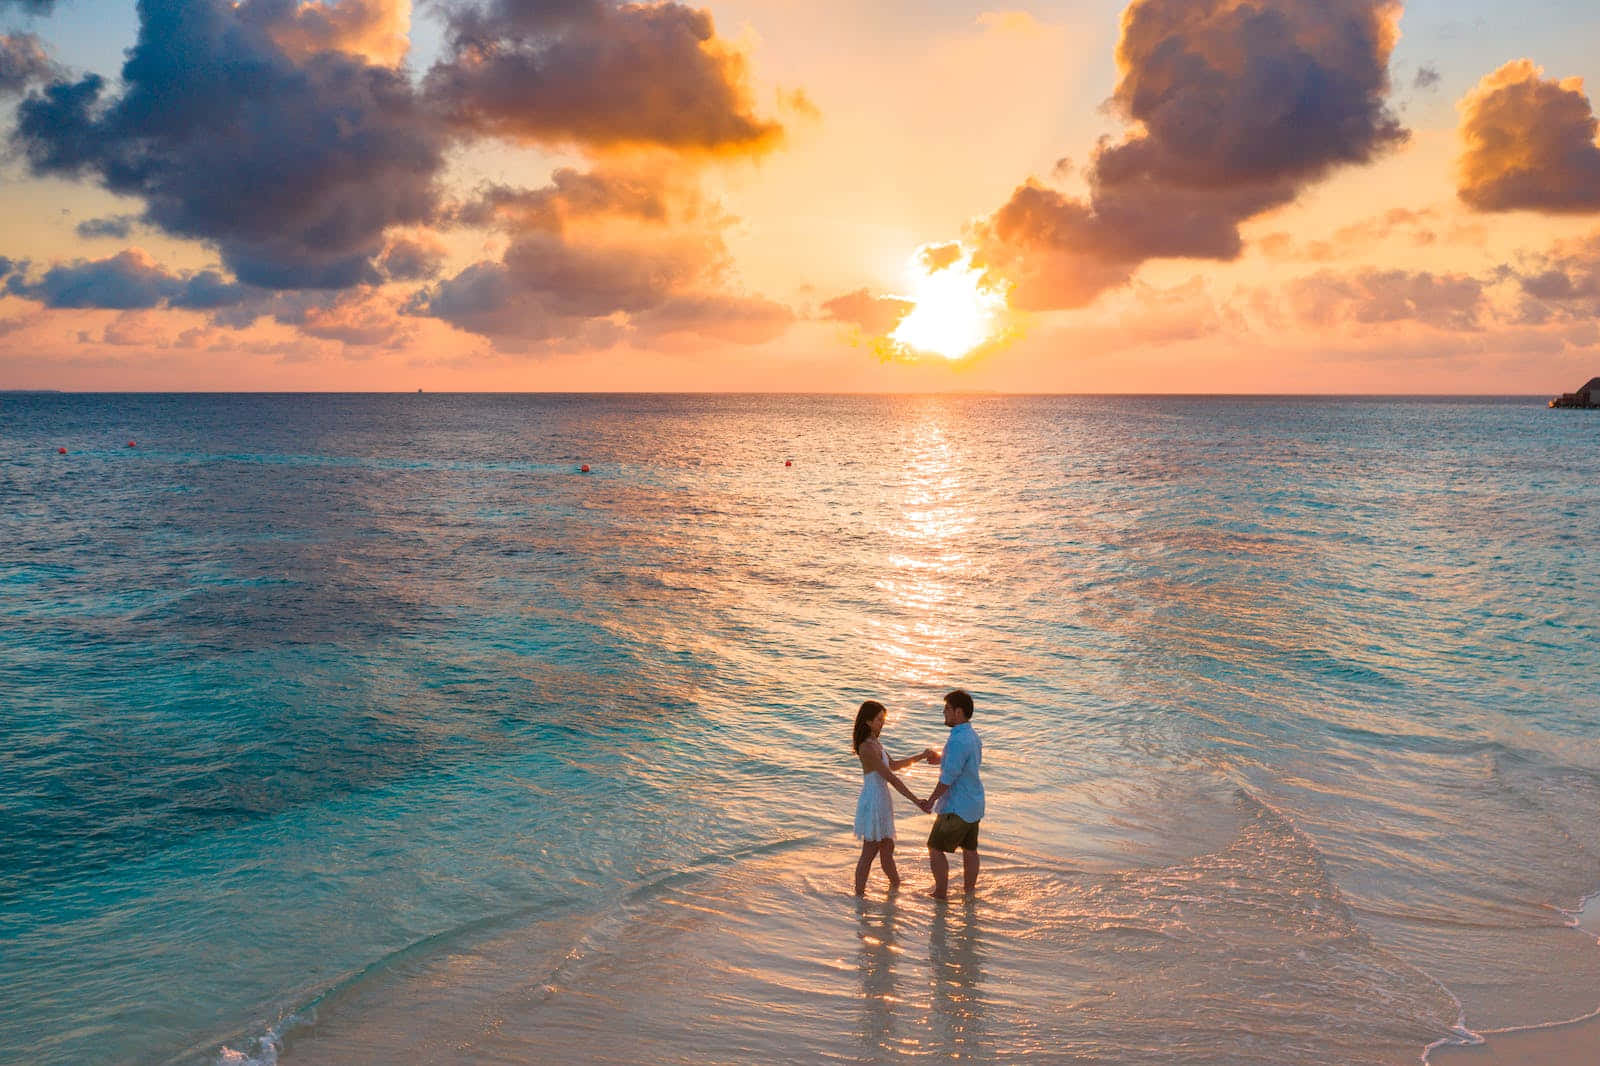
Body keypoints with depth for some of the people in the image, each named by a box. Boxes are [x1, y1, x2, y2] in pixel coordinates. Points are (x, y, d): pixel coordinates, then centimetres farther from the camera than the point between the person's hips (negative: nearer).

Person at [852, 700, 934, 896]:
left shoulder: (875, 743, 8)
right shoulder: (867, 748, -23)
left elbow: (893, 765, 22)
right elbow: (890, 777, -25)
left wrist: (921, 756, 16)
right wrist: (916, 801, -24)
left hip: (881, 801, 9)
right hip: (873, 803, -9)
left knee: (887, 848, 23)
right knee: (869, 853, 2)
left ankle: (896, 885, 37)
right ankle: (859, 894, 12)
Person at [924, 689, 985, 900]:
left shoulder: (958, 741, -26)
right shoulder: (973, 736, 4)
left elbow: (948, 778, -24)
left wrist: (932, 799, -10)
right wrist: (941, 760, 15)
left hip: (957, 807, -9)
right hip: (974, 804, 9)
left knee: (935, 849, 5)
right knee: (970, 850, 17)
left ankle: (941, 893, 12)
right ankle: (969, 892, 26)